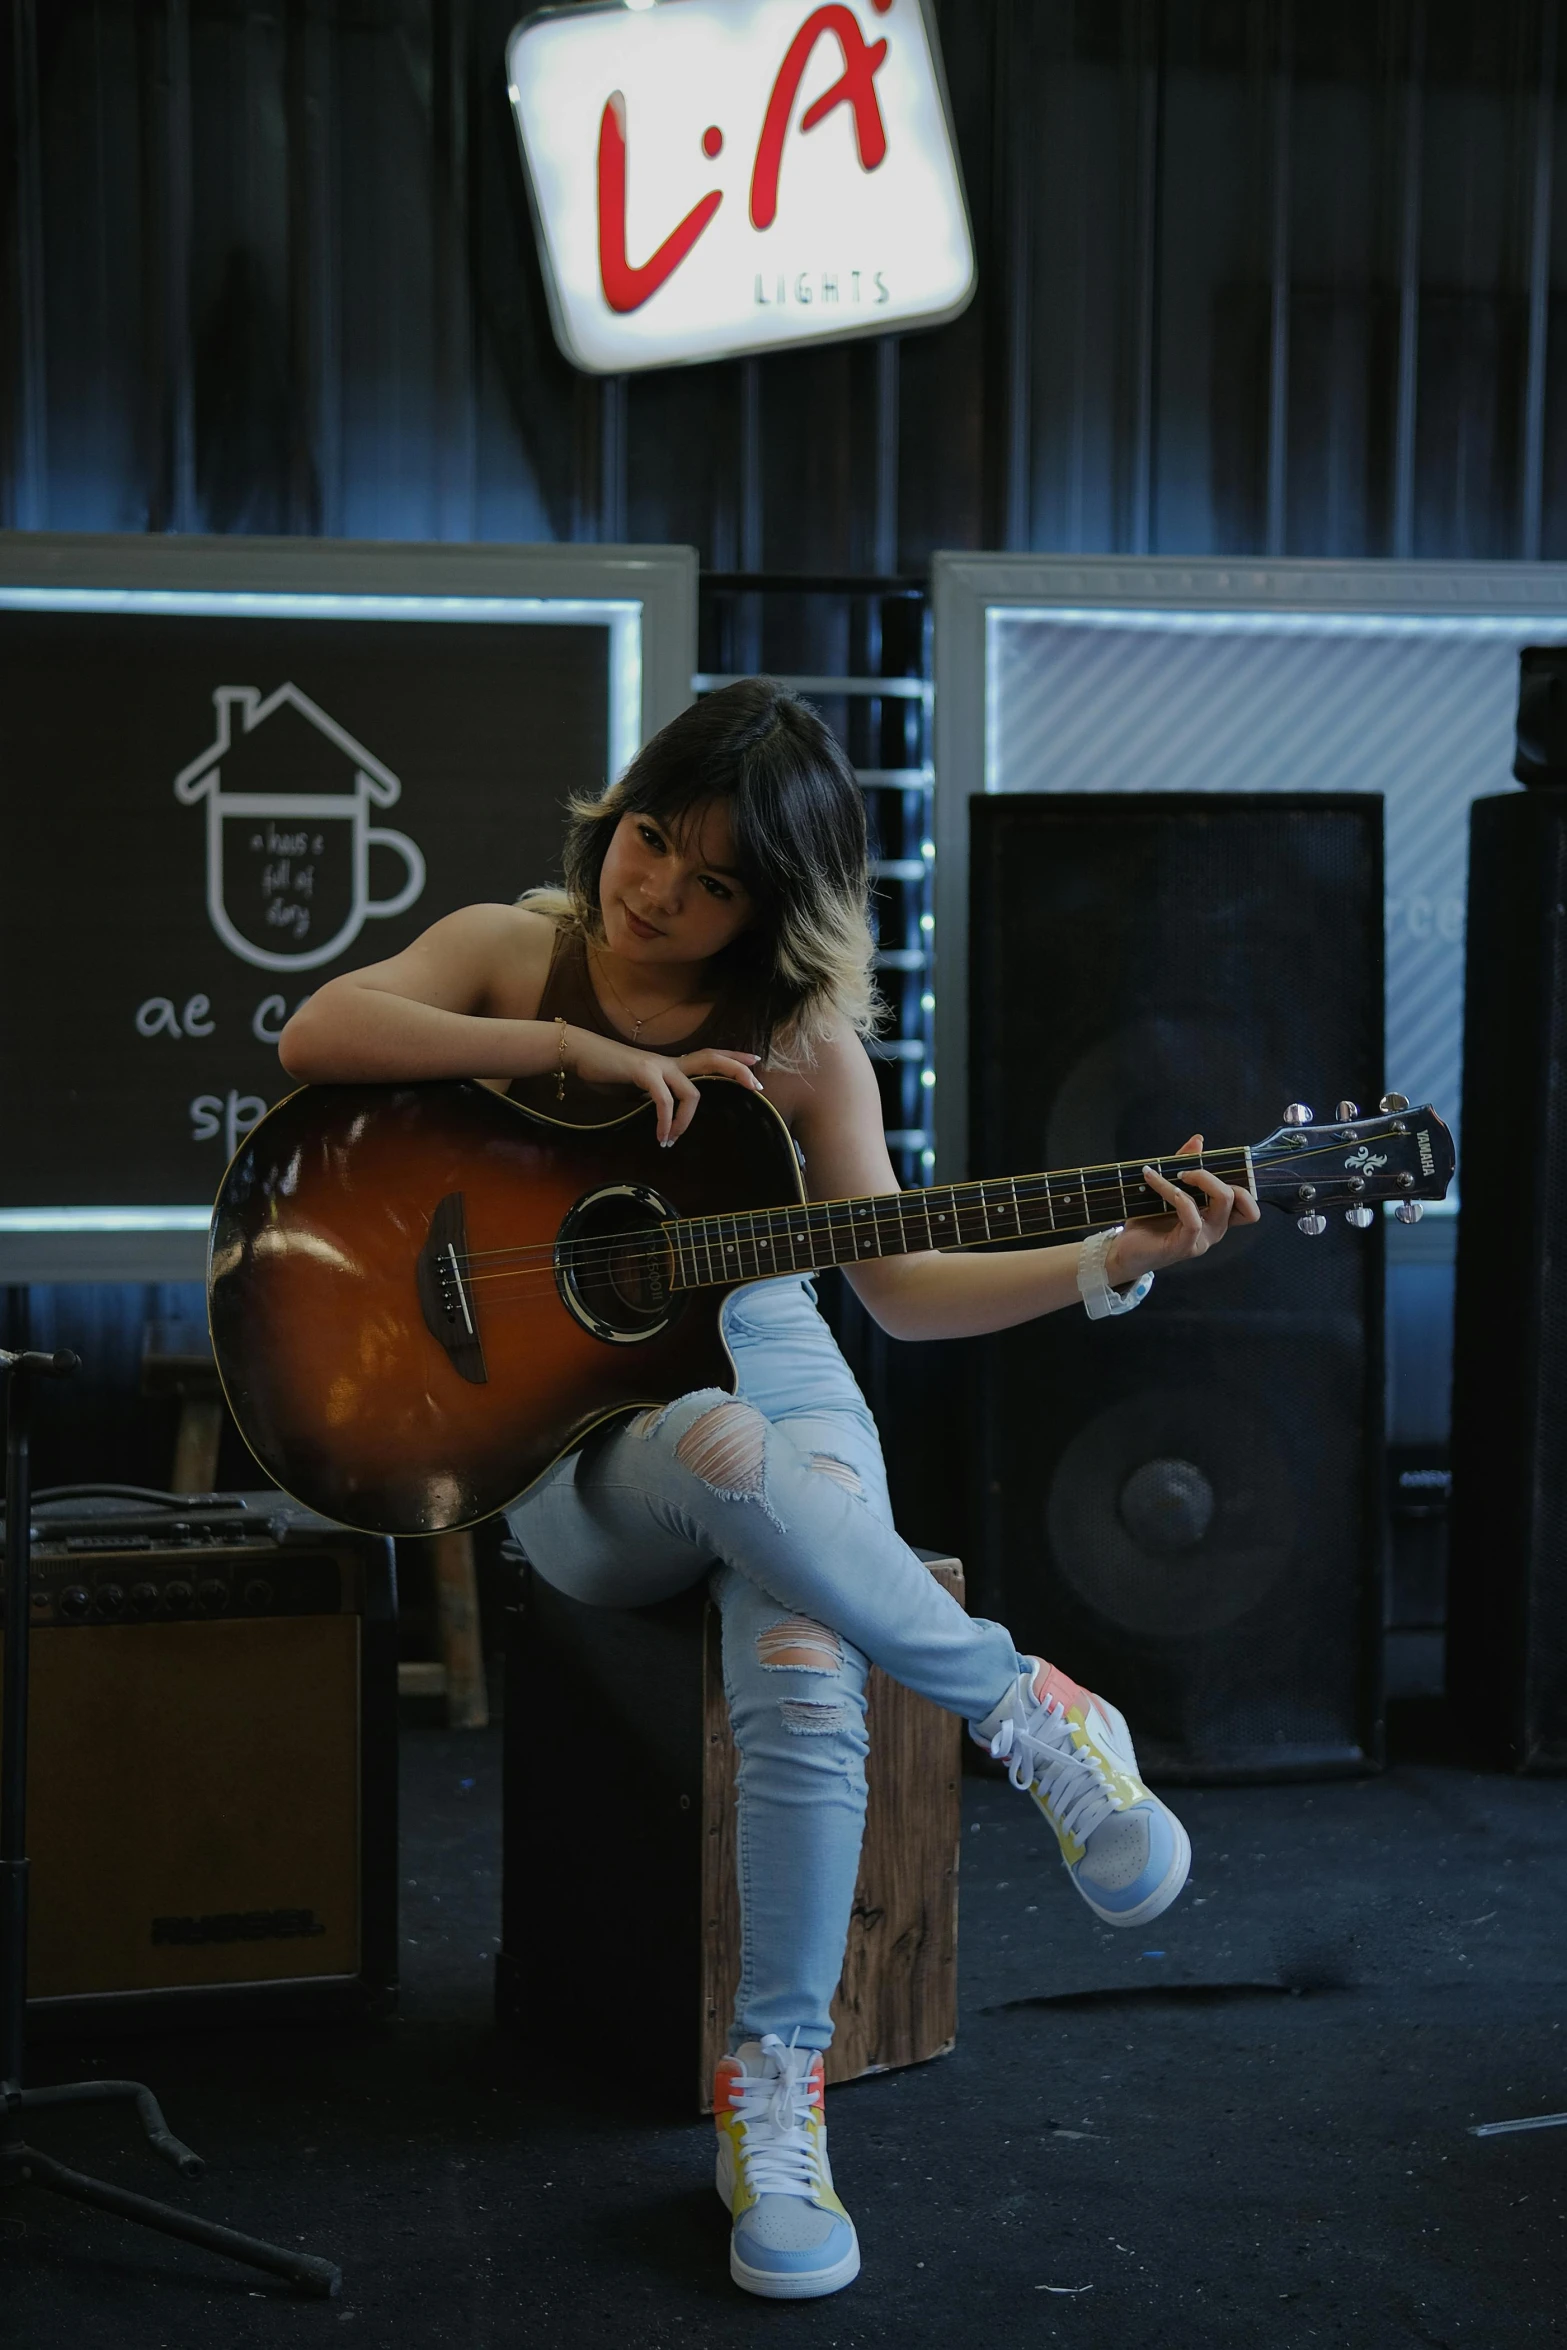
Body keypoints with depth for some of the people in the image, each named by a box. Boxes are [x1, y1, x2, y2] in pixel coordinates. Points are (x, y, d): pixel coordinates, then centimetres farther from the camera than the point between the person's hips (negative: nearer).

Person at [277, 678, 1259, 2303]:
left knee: (806, 1694, -31)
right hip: (575, 1447, -1)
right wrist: (574, 1048, -20)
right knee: (721, 1452, -38)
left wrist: (1119, 1260, -12)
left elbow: (899, 1283, 2)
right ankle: (1027, 1708, -20)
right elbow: (315, 1037, -15)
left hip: (776, 1386, 1)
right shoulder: (513, 950, 3)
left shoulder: (799, 1039, 3)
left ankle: (773, 2088, -16)